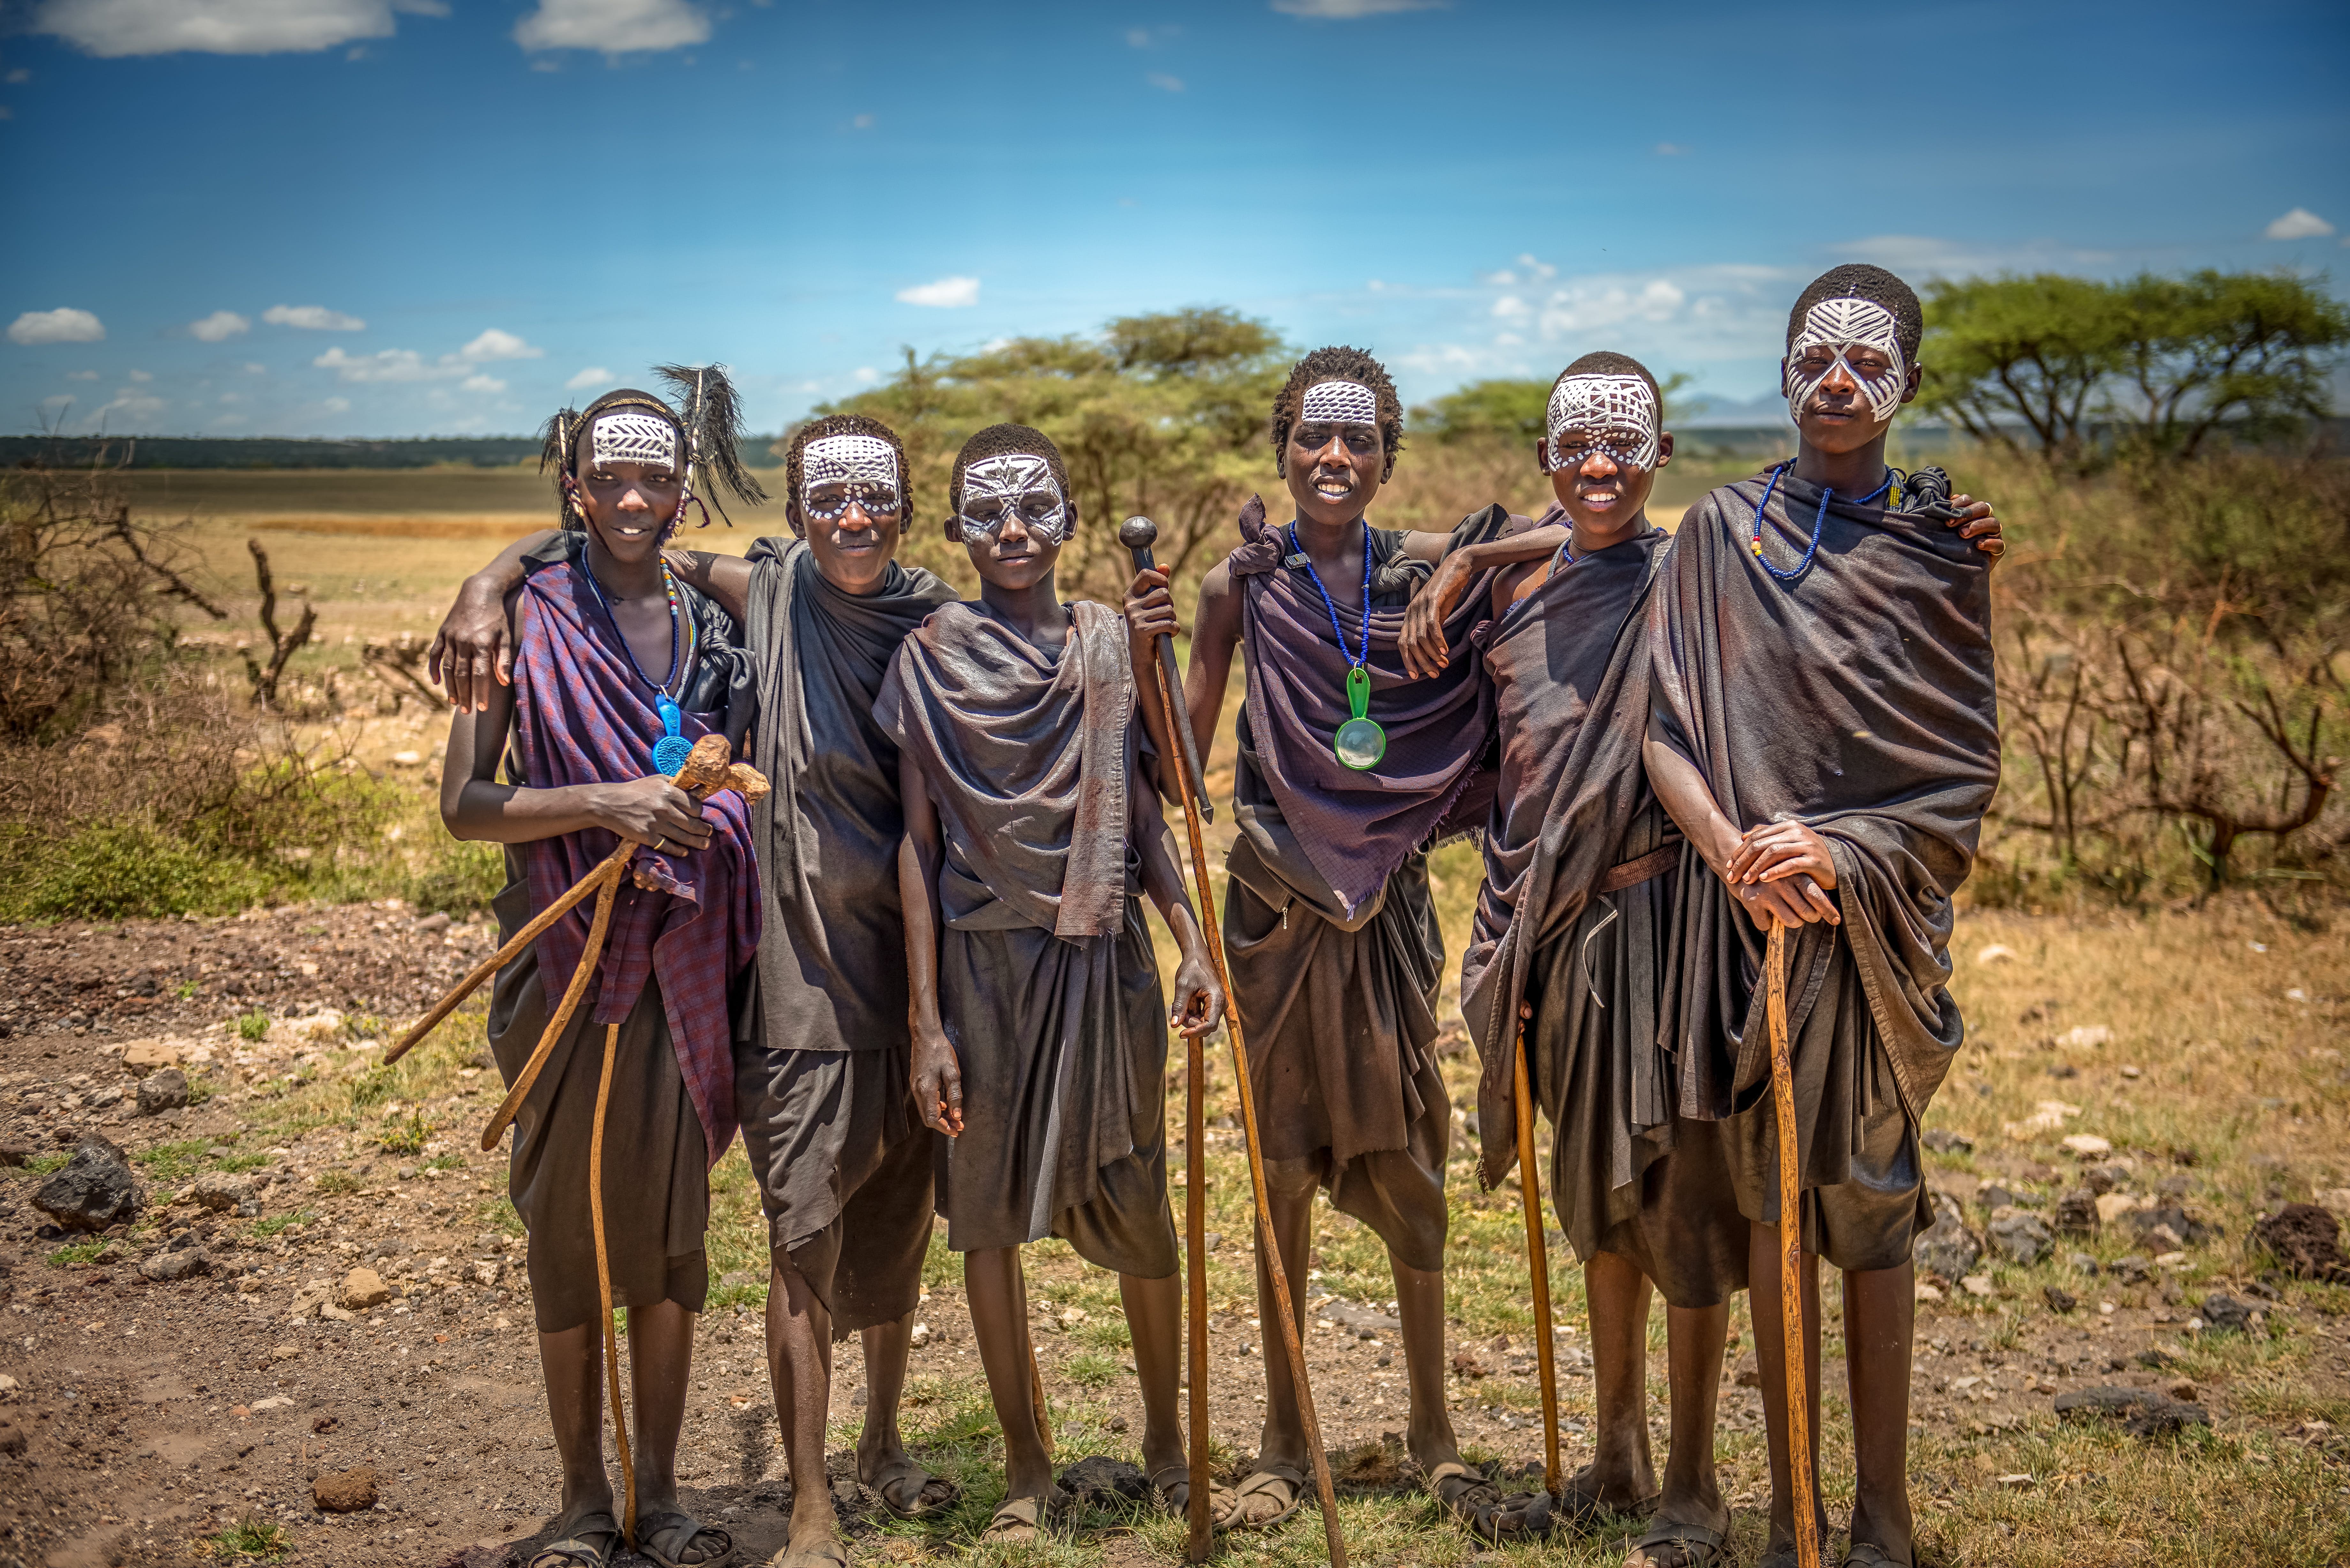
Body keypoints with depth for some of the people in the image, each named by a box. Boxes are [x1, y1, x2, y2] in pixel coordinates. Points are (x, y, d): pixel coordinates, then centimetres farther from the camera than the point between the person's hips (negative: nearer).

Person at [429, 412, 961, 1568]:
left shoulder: (938, 621, 2)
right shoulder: (762, 594, -3)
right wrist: (487, 585, -14)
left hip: (913, 962, 3)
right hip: (801, 966, -3)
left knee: (900, 1220, 15)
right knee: (805, 1233, -4)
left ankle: (884, 1440, 35)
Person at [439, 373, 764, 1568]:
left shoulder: (713, 624, 8)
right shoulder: (529, 620, -3)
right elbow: (462, 805, -10)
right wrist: (607, 805, -20)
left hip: (685, 963, 3)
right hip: (567, 961, -3)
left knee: (672, 1224, 9)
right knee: (569, 1225, 6)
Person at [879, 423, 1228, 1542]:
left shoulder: (1110, 642, 5)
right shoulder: (929, 657, -1)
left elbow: (1138, 809, 10)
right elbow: (918, 842, -2)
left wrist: (1193, 943, 0)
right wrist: (927, 1021, -7)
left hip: (1104, 958, 1)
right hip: (984, 962, -1)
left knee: (1136, 1209, 7)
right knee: (987, 1211, 6)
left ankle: (1165, 1441, 29)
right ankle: (1027, 1468, 22)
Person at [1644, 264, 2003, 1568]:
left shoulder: (1941, 550, 4)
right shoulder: (1721, 531, 6)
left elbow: (1966, 770, 0)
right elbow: (1666, 729, 1)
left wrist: (1838, 850, -15)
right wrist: (1735, 852, -15)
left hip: (1875, 914, -1)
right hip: (1744, 911, 1)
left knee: (1869, 1201, 0)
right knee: (1768, 1200, 7)